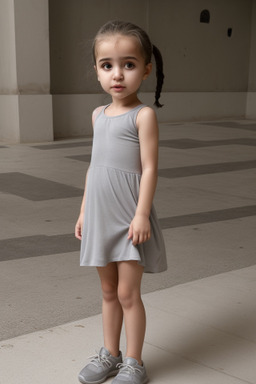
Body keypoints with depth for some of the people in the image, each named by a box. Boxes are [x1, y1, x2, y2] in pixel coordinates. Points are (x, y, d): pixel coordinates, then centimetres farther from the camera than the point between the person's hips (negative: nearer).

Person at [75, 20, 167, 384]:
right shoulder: (99, 115, 10)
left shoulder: (143, 115, -10)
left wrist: (142, 213, -18)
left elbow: (149, 167, -13)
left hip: (129, 216, -6)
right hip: (100, 216, 6)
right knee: (108, 291, 16)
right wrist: (84, 211, 15)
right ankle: (109, 354, 30)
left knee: (128, 292, 1)